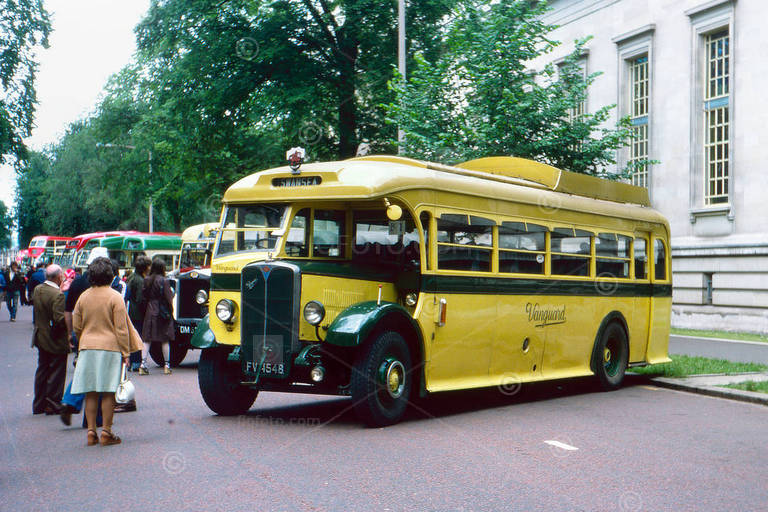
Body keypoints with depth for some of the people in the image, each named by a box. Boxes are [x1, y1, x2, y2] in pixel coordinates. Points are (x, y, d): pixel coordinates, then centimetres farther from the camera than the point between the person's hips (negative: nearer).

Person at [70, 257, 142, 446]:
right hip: (110, 347, -4)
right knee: (108, 393, 0)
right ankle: (106, 433, 2)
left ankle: (91, 432, 8)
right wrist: (125, 352, -1)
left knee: (91, 393, 7)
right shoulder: (115, 297, -7)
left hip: (87, 347, 4)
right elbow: (121, 328, -7)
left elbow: (76, 326, 12)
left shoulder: (84, 296, 6)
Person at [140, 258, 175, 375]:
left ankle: (143, 365, -2)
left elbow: (143, 297, 5)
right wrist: (172, 293, 8)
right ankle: (167, 366, 10)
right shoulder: (164, 281, -9)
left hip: (149, 312, 3)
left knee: (146, 339, 5)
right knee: (165, 340, 5)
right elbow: (169, 299, -11)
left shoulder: (146, 280, 2)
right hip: (163, 312, -3)